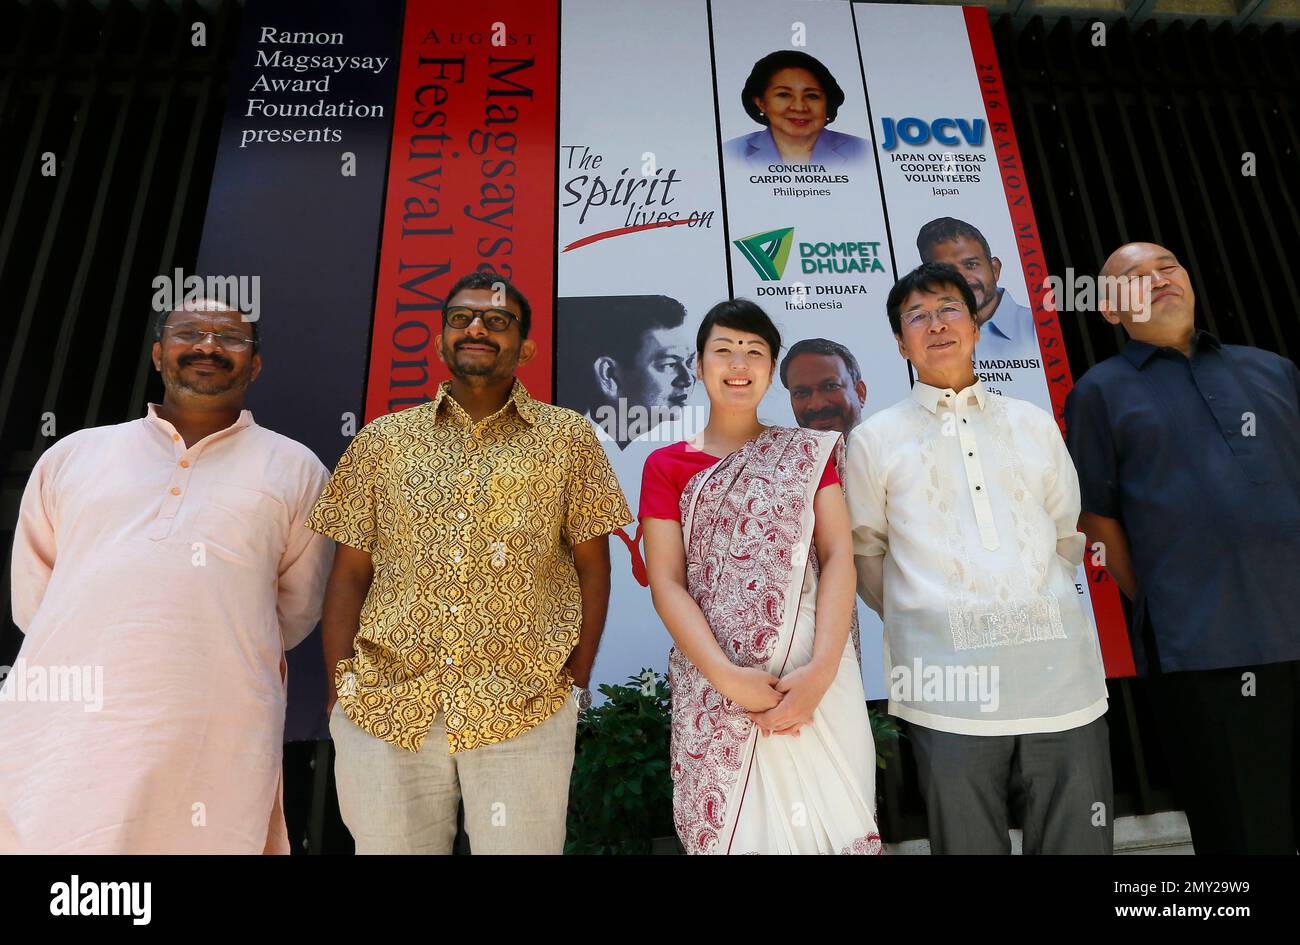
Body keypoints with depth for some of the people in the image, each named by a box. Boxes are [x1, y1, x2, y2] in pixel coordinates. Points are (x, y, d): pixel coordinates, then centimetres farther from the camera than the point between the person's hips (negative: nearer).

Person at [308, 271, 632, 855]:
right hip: (386, 711, 2)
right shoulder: (381, 440, 7)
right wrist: (340, 691, 3)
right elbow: (350, 573, 8)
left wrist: (577, 683, -1)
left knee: (521, 844, 10)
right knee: (389, 844, 15)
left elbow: (591, 564, 2)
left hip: (524, 712, -1)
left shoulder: (567, 438, 1)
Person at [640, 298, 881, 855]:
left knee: (829, 820, 5)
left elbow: (838, 556, -1)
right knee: (724, 826, 9)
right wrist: (726, 675, -14)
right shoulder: (666, 466, 6)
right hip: (714, 686, 0)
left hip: (815, 678, 1)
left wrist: (822, 669, -14)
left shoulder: (808, 452, 9)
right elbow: (666, 584, -2)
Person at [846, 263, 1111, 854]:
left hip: (1062, 675, 3)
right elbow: (864, 556, 8)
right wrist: (920, 621, 6)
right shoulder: (874, 439, 4)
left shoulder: (1035, 424, 14)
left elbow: (1068, 538, 19)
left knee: (1079, 843, 9)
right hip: (949, 686, -2)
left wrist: (1037, 609, 13)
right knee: (969, 843, 8)